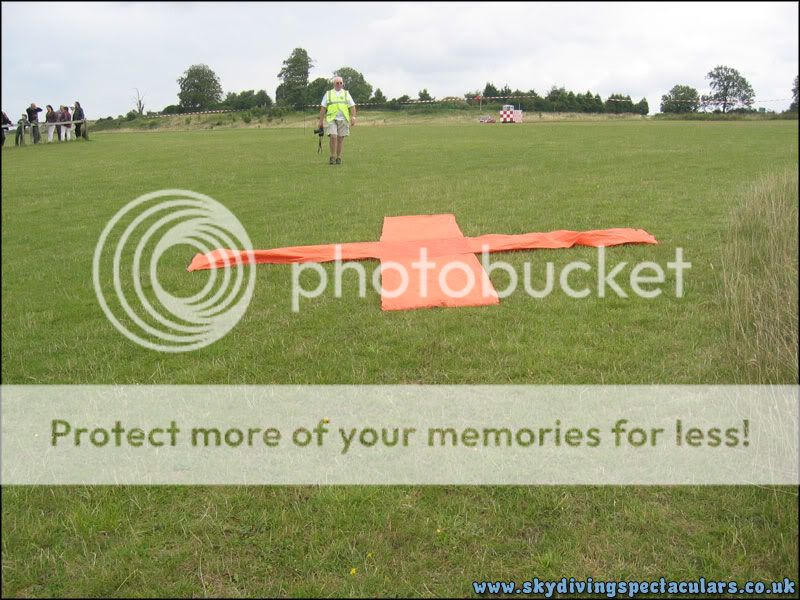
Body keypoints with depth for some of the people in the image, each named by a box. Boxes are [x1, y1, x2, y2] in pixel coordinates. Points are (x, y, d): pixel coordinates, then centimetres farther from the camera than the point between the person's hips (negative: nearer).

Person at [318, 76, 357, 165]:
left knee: (340, 138, 1)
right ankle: (332, 157, -4)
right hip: (331, 119, -1)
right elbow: (323, 108, 8)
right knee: (333, 137, -16)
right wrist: (320, 121, 3)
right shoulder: (328, 94, 10)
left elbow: (352, 106, 6)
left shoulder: (346, 94, 12)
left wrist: (353, 117, -10)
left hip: (343, 120, 1)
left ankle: (338, 158, 10)